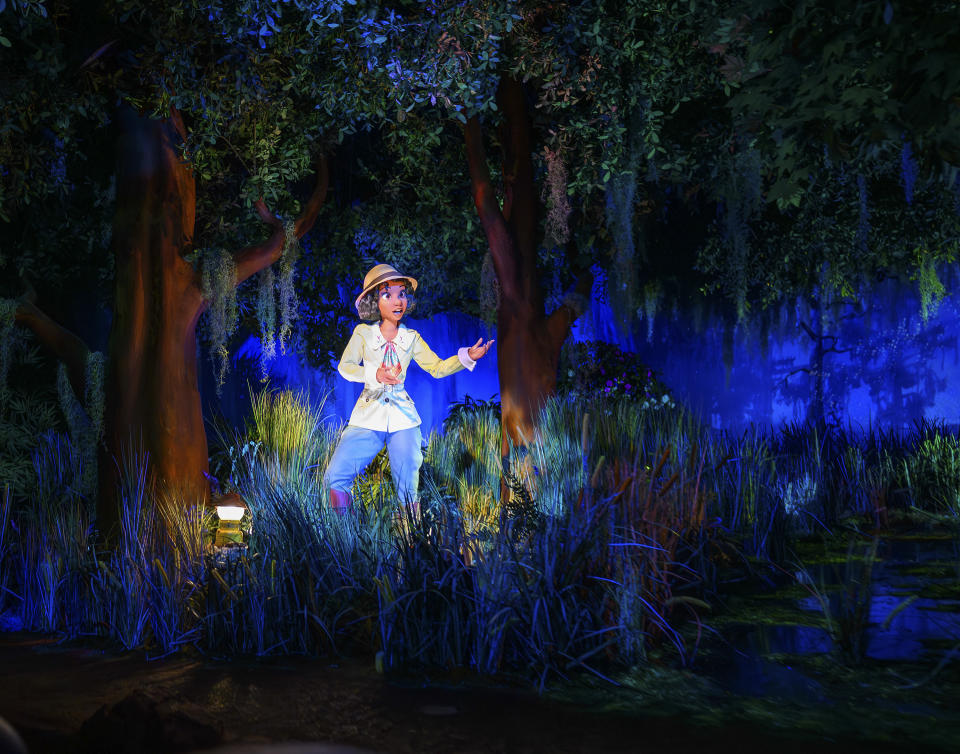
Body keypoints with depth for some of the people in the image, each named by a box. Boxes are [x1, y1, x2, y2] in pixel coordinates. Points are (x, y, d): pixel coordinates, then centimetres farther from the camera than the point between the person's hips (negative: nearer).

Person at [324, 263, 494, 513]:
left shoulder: (411, 338, 9)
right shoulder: (363, 333, 3)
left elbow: (437, 367, 9)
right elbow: (345, 366, -8)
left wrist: (467, 356, -8)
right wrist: (375, 375, -26)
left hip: (403, 419, 1)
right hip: (368, 417, -1)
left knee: (408, 489, -4)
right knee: (335, 478, -13)